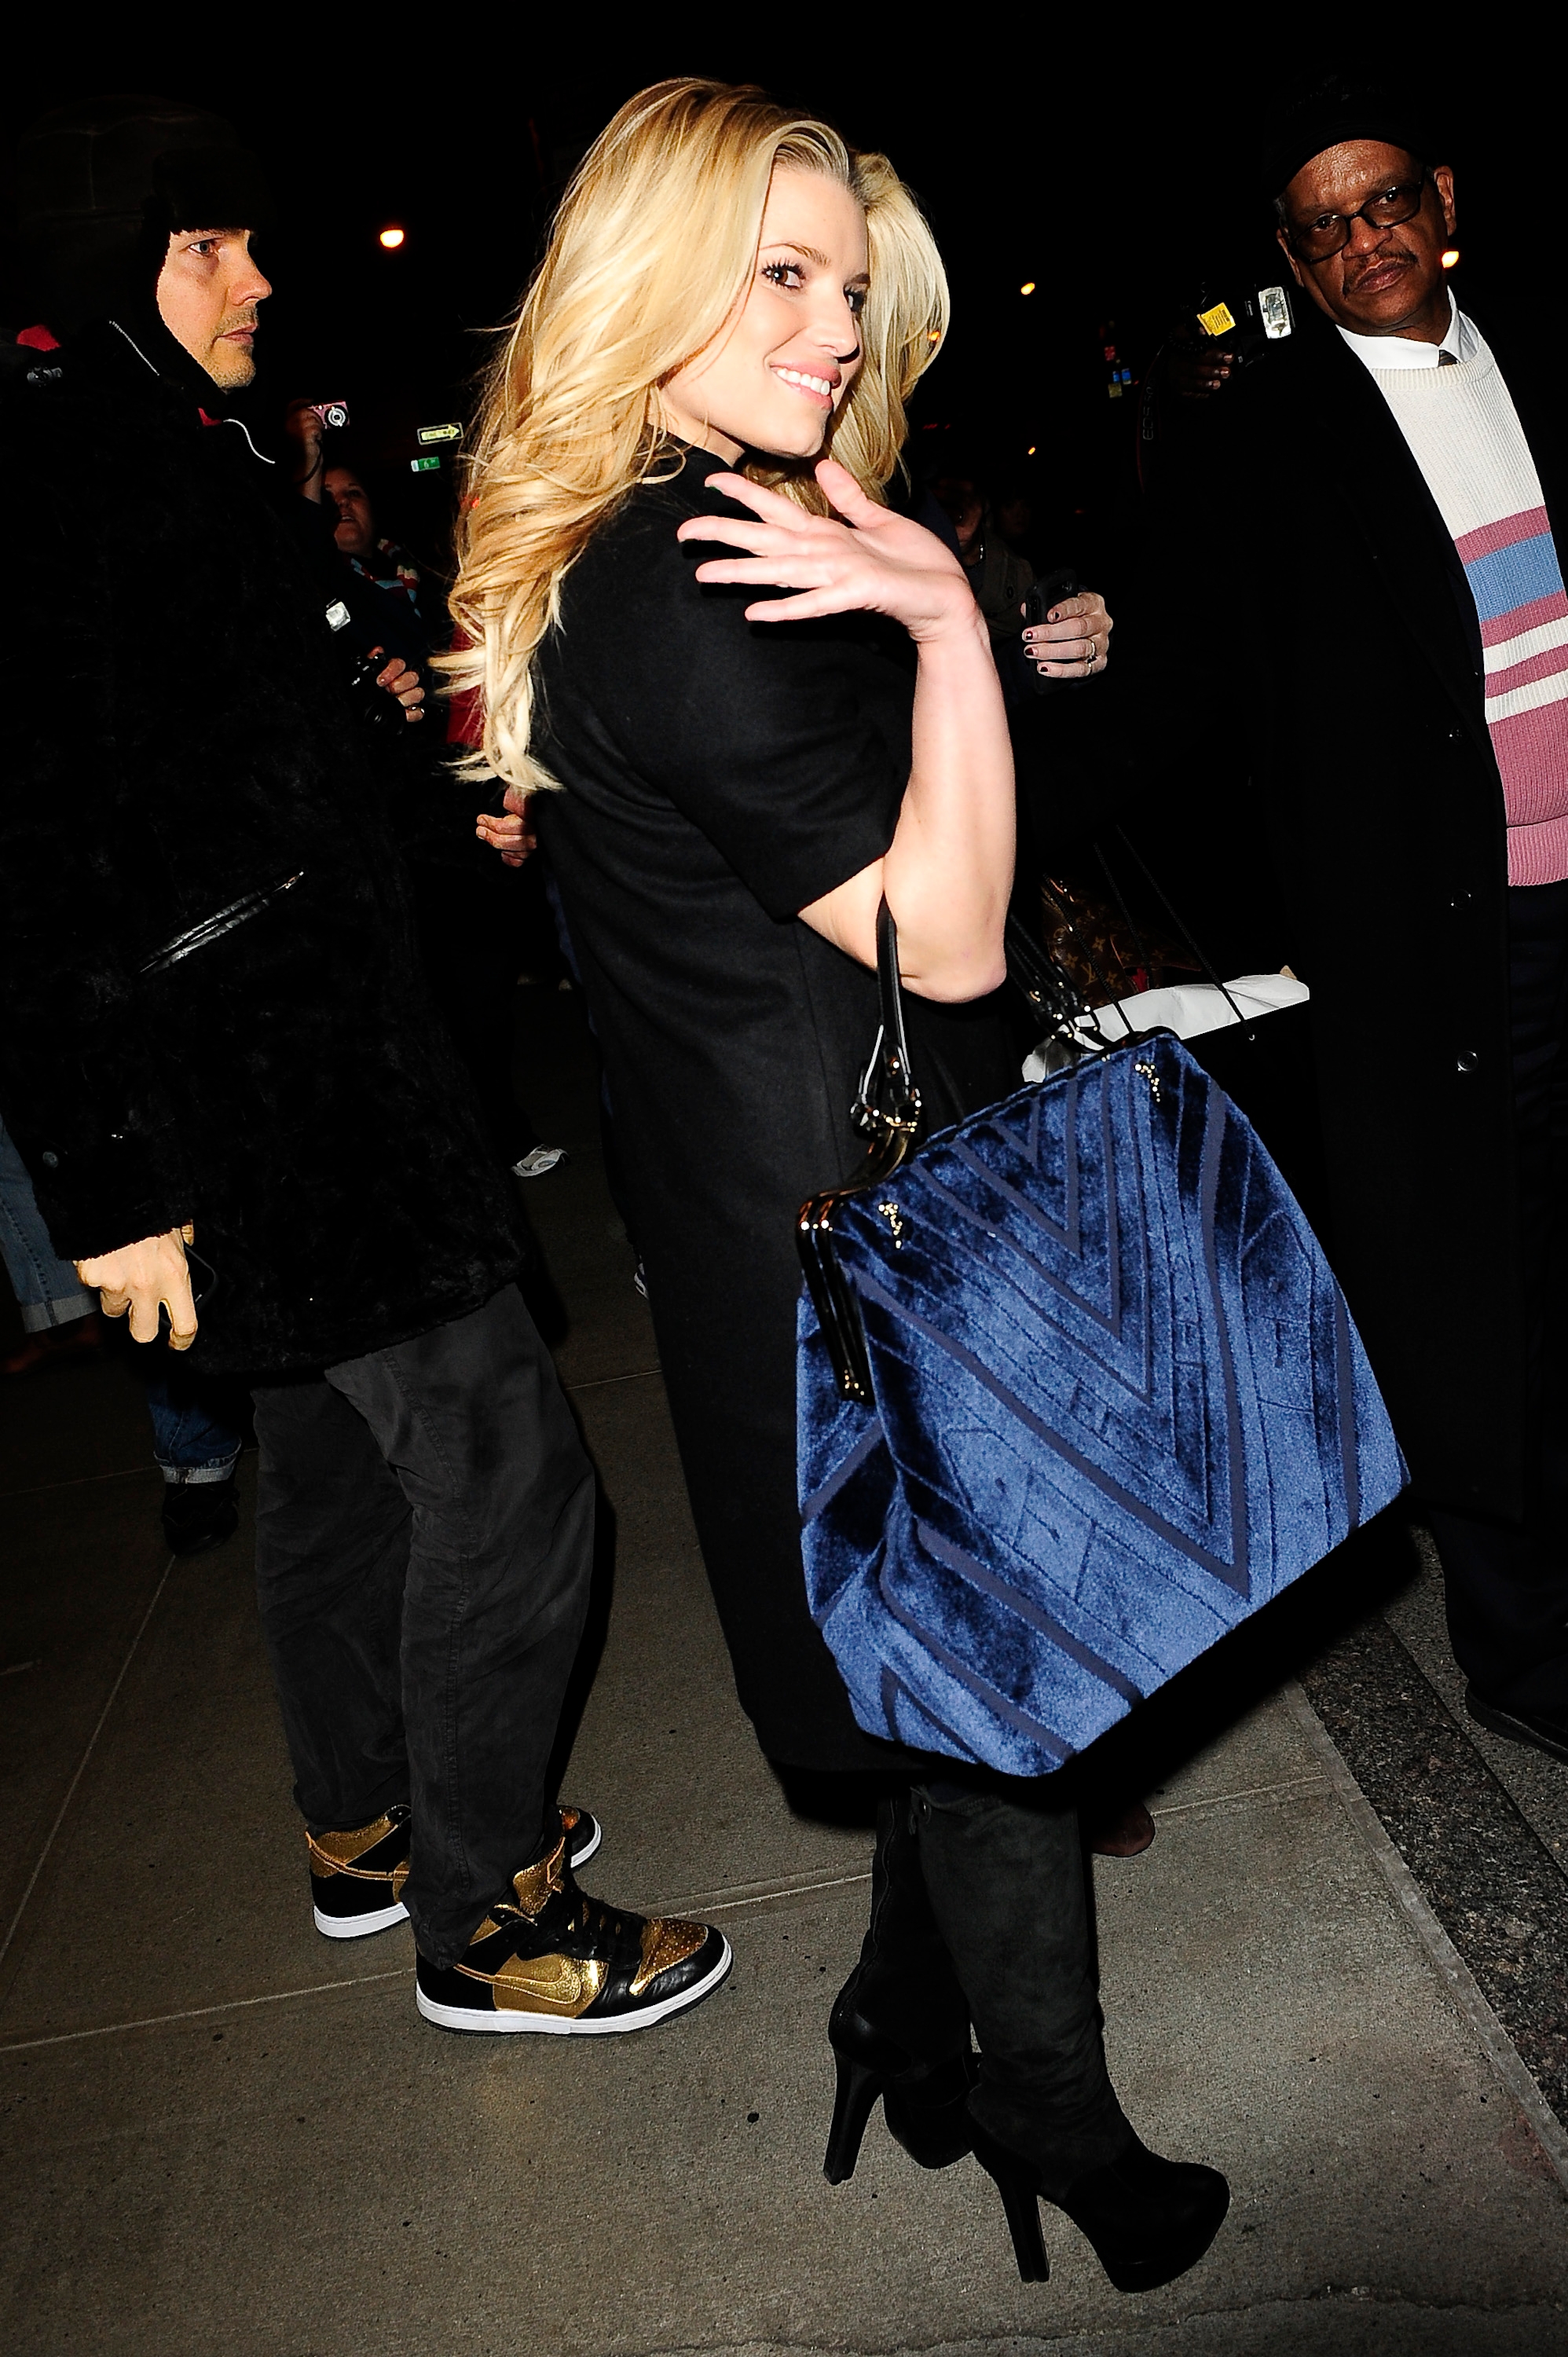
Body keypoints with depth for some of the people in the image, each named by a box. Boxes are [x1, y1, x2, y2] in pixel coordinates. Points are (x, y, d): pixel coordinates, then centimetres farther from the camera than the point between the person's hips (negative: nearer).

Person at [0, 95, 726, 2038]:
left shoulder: (165, 451, 15)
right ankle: (483, 1918, 14)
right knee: (503, 1473, -4)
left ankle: (365, 1828, 38)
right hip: (259, 1092, -11)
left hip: (299, 1056, 11)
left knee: (338, 1455, 20)